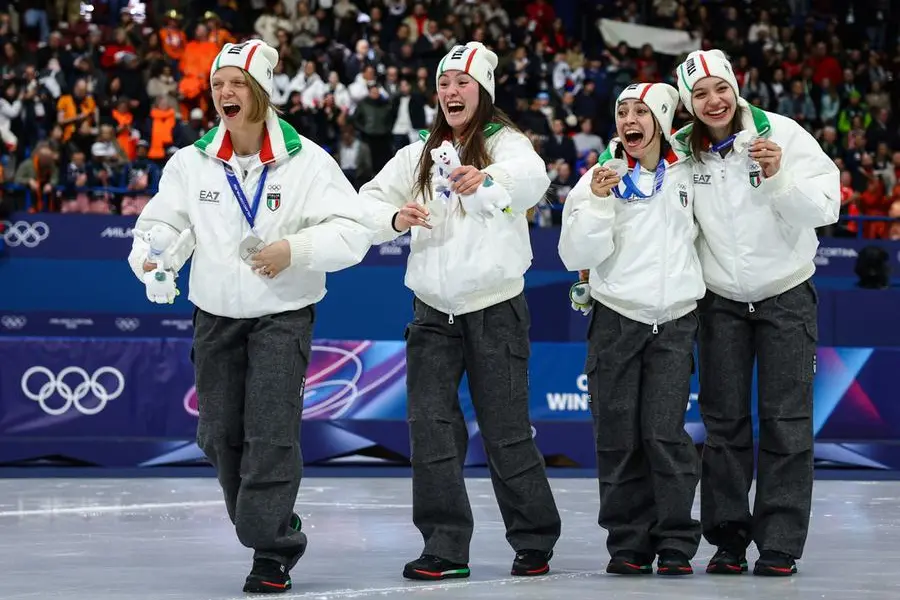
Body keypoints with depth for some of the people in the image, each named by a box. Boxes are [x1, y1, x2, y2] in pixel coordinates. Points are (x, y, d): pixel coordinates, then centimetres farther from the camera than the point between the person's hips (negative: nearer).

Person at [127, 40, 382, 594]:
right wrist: (153, 254, -19)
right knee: (220, 435, 8)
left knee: (270, 433, -12)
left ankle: (272, 554, -4)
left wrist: (296, 249, -25)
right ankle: (275, 529, 28)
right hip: (216, 314, 4)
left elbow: (354, 231, -12)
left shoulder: (307, 161, -11)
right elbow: (166, 222, 3)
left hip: (283, 314, -4)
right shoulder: (191, 163, 0)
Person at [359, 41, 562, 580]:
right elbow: (370, 203, 5)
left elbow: (533, 177, -28)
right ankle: (446, 548, 2)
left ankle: (535, 542, 15)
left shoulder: (504, 142, -5)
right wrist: (396, 219, -18)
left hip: (496, 308, -5)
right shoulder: (419, 156, 12)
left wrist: (488, 180, -50)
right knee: (431, 426, -2)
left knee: (507, 430, 0)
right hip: (434, 309, 5)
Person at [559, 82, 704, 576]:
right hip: (616, 318, 0)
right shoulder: (599, 179, 0)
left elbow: (700, 233, 22)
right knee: (619, 438, 0)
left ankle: (676, 545, 0)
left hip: (674, 322, 0)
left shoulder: (687, 175, 6)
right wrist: (598, 201, -18)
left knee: (664, 434, -7)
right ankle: (628, 544, 11)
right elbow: (575, 255, -8)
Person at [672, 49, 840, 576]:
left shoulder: (781, 134, -13)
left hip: (786, 295, -3)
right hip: (720, 299, 3)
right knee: (724, 421, 7)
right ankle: (728, 539, 15)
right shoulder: (681, 150, -5)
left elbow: (825, 209, -17)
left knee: (785, 422, -2)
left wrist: (778, 177, -32)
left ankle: (780, 545, 2)